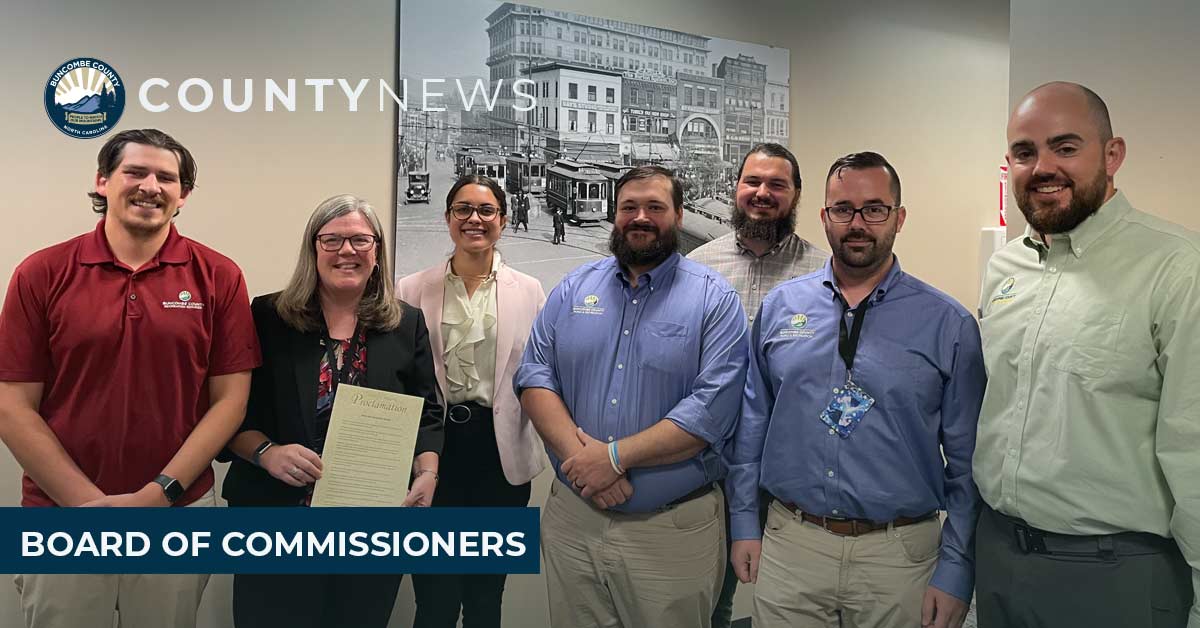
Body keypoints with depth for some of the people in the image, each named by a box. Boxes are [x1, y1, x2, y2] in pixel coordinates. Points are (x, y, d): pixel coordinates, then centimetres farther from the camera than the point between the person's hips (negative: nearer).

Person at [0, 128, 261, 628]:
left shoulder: (218, 277, -3)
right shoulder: (42, 274, -2)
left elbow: (229, 398, -4)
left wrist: (159, 494, -12)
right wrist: (88, 502, -11)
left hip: (178, 512, 0)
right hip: (61, 513, 0)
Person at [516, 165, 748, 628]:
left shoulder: (715, 299, -6)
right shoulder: (574, 289, 6)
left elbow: (713, 408, -16)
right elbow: (535, 376, 0)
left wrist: (615, 456, -19)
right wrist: (579, 451, -16)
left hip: (673, 531, -3)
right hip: (571, 519, 3)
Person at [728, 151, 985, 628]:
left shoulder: (949, 324, -4)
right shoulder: (779, 307, 1)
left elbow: (966, 460, -3)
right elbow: (751, 421, 6)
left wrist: (956, 571, -5)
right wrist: (744, 523, 5)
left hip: (901, 553, -1)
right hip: (788, 544, 2)